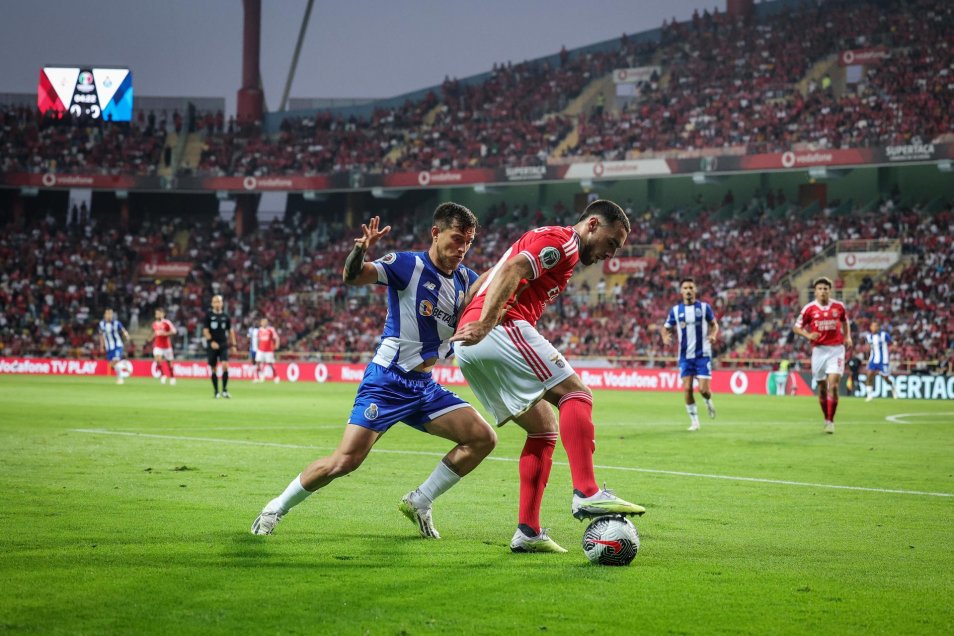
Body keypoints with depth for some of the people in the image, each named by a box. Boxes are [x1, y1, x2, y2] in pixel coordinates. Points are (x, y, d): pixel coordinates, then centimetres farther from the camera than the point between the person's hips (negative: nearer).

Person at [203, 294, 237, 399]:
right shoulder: (208, 315, 1)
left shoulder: (225, 316, 8)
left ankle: (224, 390, -10)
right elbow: (205, 331, -3)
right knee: (213, 369, 3)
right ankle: (216, 392, 13)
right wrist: (211, 341, -17)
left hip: (223, 345, 1)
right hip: (212, 346, -1)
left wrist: (233, 344, 11)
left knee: (225, 365, -16)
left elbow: (230, 331, 16)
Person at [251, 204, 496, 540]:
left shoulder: (466, 280, 6)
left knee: (483, 438, -7)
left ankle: (419, 502, 5)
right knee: (345, 460, -14)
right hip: (387, 381, -6)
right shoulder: (409, 265, -13)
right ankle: (275, 508, 7)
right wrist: (360, 251, -46)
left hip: (424, 387, 6)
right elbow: (352, 275, -24)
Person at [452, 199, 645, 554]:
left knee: (545, 428, 11)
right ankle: (586, 493, -28)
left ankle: (528, 532, 3)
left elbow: (485, 279, 30)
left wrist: (462, 323, 26)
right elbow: (510, 271, -17)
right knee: (575, 393, -13)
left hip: (470, 345, 10)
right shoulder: (561, 241, -1)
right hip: (503, 329, -10)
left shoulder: (543, 240, 30)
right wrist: (485, 324, -25)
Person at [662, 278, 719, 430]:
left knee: (703, 389, -9)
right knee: (687, 389, -6)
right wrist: (665, 337, -13)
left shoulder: (704, 307, -2)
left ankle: (708, 401, 28)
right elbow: (666, 328, 9)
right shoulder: (676, 310, 2)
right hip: (685, 356, 2)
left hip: (703, 355, -2)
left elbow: (714, 324, 8)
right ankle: (694, 421, 7)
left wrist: (713, 334, -14)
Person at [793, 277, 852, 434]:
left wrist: (848, 337, 5)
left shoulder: (839, 307, 2)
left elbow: (845, 322, 21)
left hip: (836, 349, -1)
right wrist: (808, 335, -15)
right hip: (819, 349, 1)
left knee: (833, 384, -13)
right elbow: (796, 327, 4)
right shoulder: (809, 308, -2)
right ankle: (826, 419, 25)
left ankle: (831, 421, -7)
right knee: (822, 386, 7)